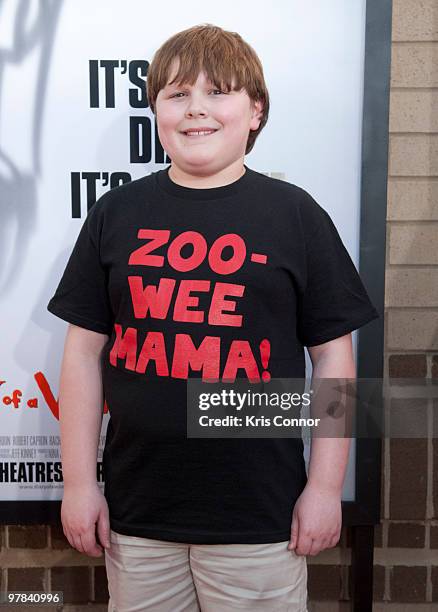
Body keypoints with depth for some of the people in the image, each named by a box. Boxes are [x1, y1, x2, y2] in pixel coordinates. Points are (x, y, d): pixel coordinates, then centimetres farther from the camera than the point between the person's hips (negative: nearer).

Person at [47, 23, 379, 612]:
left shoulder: (295, 213, -2)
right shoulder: (117, 212, 2)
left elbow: (333, 354, -1)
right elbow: (84, 350, 3)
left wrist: (326, 485, -2)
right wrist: (79, 481, 2)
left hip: (259, 513, -1)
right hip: (136, 507, 2)